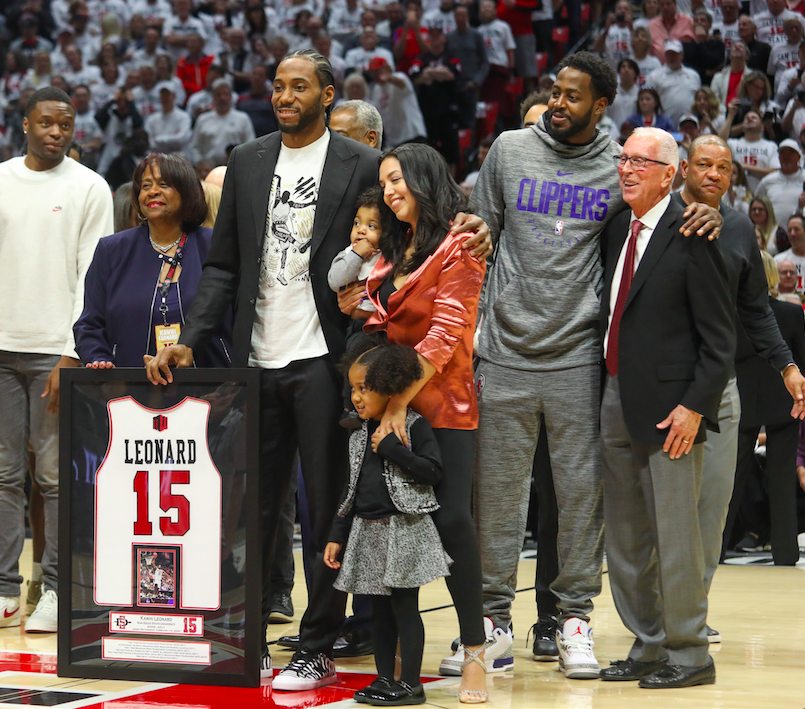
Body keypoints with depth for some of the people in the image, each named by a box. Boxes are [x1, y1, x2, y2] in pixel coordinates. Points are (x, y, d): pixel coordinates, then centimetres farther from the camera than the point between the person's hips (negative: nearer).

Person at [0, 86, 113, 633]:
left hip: (56, 350, -3)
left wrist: (71, 356, -10)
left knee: (58, 475, -2)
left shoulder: (90, 188, 1)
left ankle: (58, 591, 2)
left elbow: (93, 278, -3)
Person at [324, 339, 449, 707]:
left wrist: (391, 449, -18)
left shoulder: (414, 426, -7)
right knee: (379, 610, 10)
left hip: (403, 531, -7)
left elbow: (432, 471, -16)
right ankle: (385, 679, 16)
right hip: (368, 532, 7)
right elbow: (352, 490, 17)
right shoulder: (360, 435, 12)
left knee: (404, 607, -5)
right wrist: (337, 536, 14)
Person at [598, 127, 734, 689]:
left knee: (674, 536, -3)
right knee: (625, 537, 12)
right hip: (616, 401, 8)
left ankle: (689, 654, 8)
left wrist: (695, 406, -17)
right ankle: (648, 647, 23)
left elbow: (720, 336, -11)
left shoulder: (691, 238, -10)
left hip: (669, 407, -8)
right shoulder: (618, 230, 13)